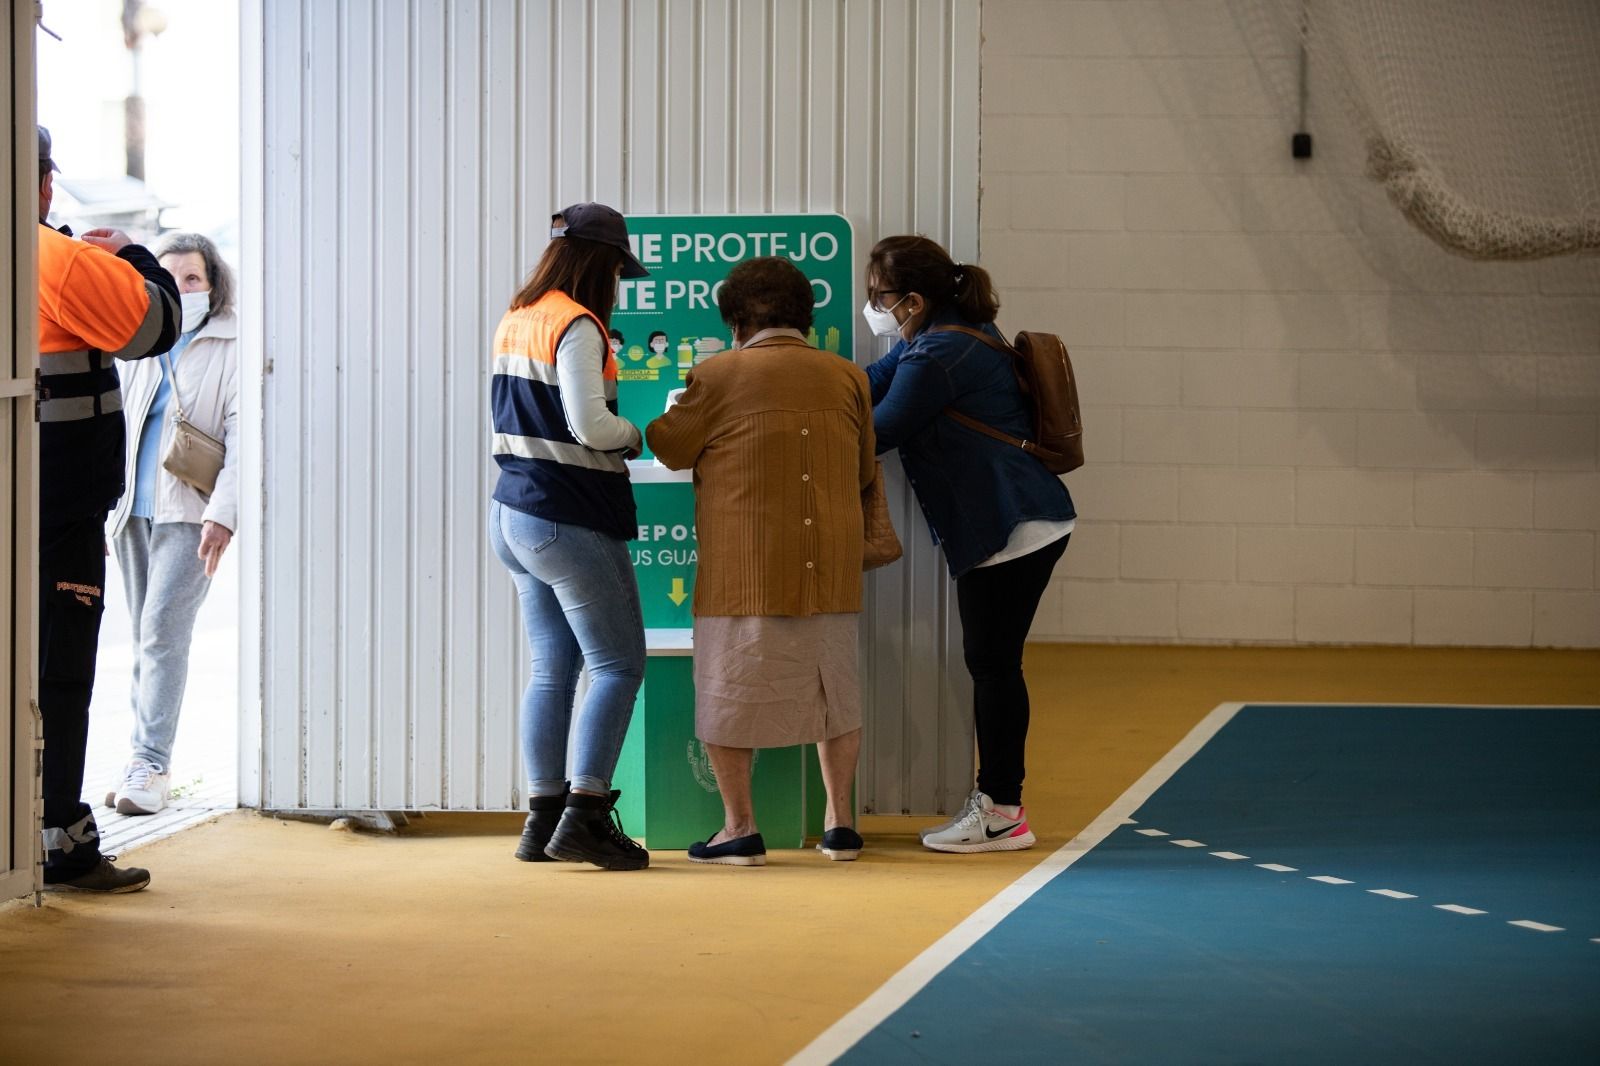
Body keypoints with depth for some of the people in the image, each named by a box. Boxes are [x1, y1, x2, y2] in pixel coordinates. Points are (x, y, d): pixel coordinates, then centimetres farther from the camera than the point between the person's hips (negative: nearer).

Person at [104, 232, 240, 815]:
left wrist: (223, 512, -19)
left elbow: (241, 437, -10)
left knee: (162, 631, -15)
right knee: (146, 638, 9)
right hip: (133, 510, 6)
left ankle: (150, 765, -16)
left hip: (189, 514, -6)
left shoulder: (231, 347, -3)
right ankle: (145, 762, 13)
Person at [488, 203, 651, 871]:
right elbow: (589, 425, -22)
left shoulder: (515, 322, 12)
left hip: (512, 512, 9)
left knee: (552, 668, 12)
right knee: (619, 665, -3)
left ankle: (543, 817, 12)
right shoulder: (577, 326, -15)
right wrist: (632, 435, -1)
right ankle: (583, 816, -9)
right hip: (570, 522, -9)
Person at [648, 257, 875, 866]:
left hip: (745, 570, -4)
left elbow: (668, 447, 7)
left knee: (728, 691, 5)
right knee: (833, 688, 15)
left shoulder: (720, 376, -4)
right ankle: (839, 822, 17)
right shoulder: (847, 377, 7)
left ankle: (739, 828, 4)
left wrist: (675, 409, 27)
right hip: (830, 569, 4)